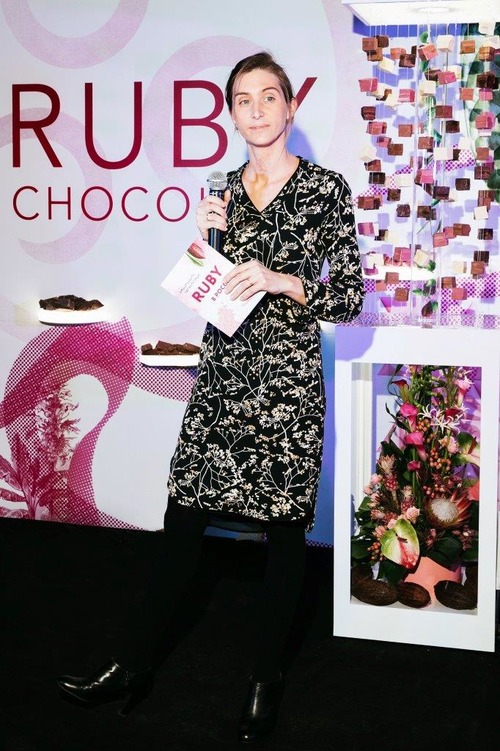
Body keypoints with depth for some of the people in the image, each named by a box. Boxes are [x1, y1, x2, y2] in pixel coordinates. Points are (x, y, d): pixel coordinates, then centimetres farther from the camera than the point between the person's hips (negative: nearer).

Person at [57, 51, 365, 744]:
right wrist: (204, 238, -2)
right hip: (222, 373, 4)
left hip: (287, 379, -4)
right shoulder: (224, 189, 12)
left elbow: (351, 297, -4)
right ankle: (134, 666, 20)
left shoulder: (324, 187, -3)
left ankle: (266, 681, 22)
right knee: (184, 517, 7)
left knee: (284, 527, 5)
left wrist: (282, 280, -18)